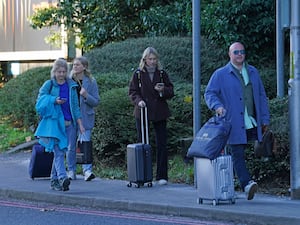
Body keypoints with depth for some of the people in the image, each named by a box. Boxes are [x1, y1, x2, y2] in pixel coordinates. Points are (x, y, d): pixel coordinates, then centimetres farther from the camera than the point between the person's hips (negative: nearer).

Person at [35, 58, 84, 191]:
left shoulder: (71, 86, 12)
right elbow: (40, 101, -1)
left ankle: (54, 180, 16)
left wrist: (80, 124, 7)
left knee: (60, 152, 7)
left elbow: (75, 106, 13)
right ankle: (62, 178, -29)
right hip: (54, 123, -4)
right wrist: (54, 101, -16)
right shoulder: (49, 85, 4)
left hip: (69, 124, 4)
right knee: (58, 152, -16)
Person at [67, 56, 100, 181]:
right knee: (71, 146, 6)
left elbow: (96, 102, -1)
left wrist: (86, 96, -18)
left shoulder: (91, 82, 0)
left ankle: (87, 171, -14)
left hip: (85, 117, -2)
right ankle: (71, 171, 14)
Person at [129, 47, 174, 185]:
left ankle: (161, 176, 3)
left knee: (161, 144, -1)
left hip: (160, 113, 1)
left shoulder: (162, 73, 9)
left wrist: (163, 90, -11)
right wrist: (138, 100, -16)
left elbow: (171, 92, 10)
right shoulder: (138, 74, 4)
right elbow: (132, 92, 3)